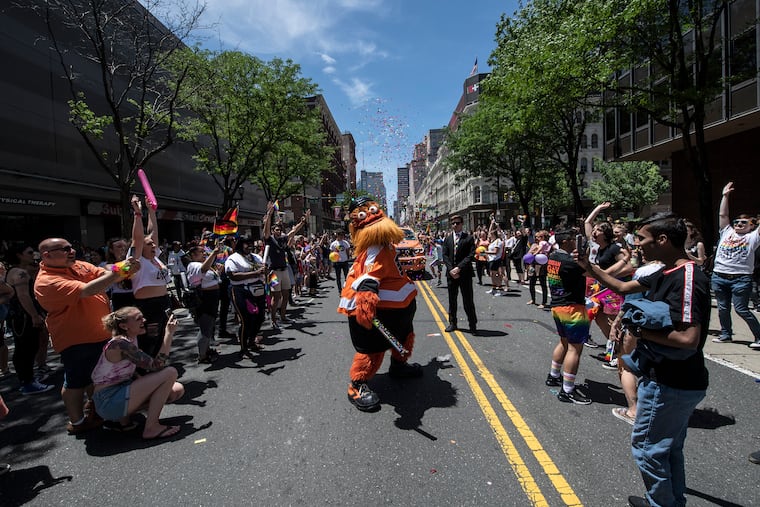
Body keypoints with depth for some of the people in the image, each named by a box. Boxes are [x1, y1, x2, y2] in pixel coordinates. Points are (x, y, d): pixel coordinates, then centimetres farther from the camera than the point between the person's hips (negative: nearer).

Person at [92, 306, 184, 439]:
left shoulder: (131, 339, 6)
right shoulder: (120, 344, -22)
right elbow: (156, 366, -27)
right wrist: (169, 334, -27)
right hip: (109, 402, -9)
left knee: (177, 390, 4)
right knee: (170, 373, -19)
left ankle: (123, 417, 7)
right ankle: (151, 428, -11)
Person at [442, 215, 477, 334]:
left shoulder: (469, 238, 0)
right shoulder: (447, 239, 11)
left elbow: (471, 255, -8)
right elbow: (445, 255, 6)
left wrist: (459, 268, -16)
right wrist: (451, 269, -8)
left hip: (465, 274, -4)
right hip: (451, 273, 4)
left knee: (468, 300, -1)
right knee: (452, 300, 11)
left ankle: (473, 325, 8)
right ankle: (452, 323, 23)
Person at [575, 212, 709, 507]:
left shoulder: (687, 278, -26)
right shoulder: (666, 274, 4)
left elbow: (688, 338, -34)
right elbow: (624, 287, 16)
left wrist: (643, 331, -21)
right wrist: (589, 267, 10)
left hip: (671, 385, -10)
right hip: (677, 381, 10)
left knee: (647, 446, 7)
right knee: (670, 447, 25)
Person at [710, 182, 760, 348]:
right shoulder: (727, 232, 14)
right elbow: (722, 214, 12)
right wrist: (725, 196, 11)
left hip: (741, 279, -4)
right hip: (719, 276, 4)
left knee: (741, 309, -6)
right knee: (723, 308, 11)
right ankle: (726, 334, 25)